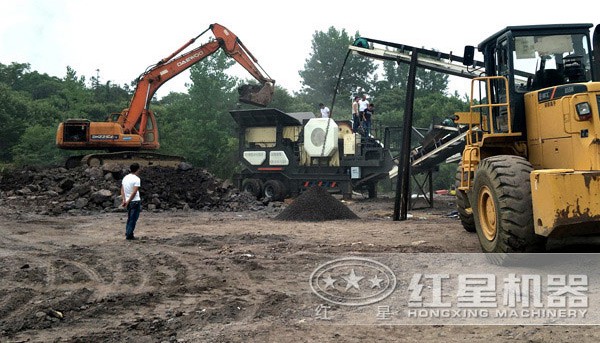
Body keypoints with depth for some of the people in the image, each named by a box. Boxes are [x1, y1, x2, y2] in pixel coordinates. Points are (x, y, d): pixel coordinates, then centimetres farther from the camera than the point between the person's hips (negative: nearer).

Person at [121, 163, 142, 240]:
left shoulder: (125, 178, 9)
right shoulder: (137, 179, -13)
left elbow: (122, 189, 6)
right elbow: (134, 192, -20)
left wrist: (124, 200, 2)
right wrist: (128, 201, -15)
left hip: (128, 202, 7)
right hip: (135, 201, -7)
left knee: (129, 218, 18)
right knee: (133, 219, -1)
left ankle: (127, 233, 19)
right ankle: (129, 235, 1)